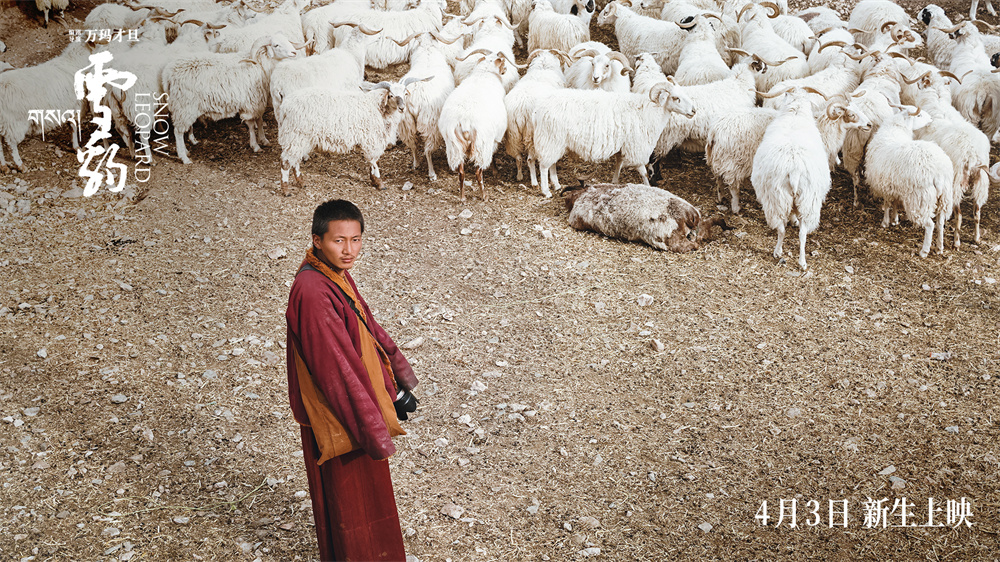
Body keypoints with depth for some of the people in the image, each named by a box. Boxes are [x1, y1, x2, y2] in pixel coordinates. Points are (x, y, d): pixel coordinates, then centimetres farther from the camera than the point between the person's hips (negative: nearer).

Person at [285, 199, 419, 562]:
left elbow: (367, 327, 12)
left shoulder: (336, 274, 0)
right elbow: (336, 367, -29)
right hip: (338, 419, -10)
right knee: (350, 501, 10)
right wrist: (373, 429, -26)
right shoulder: (313, 291, -29)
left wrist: (395, 387, 14)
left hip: (355, 398, 10)